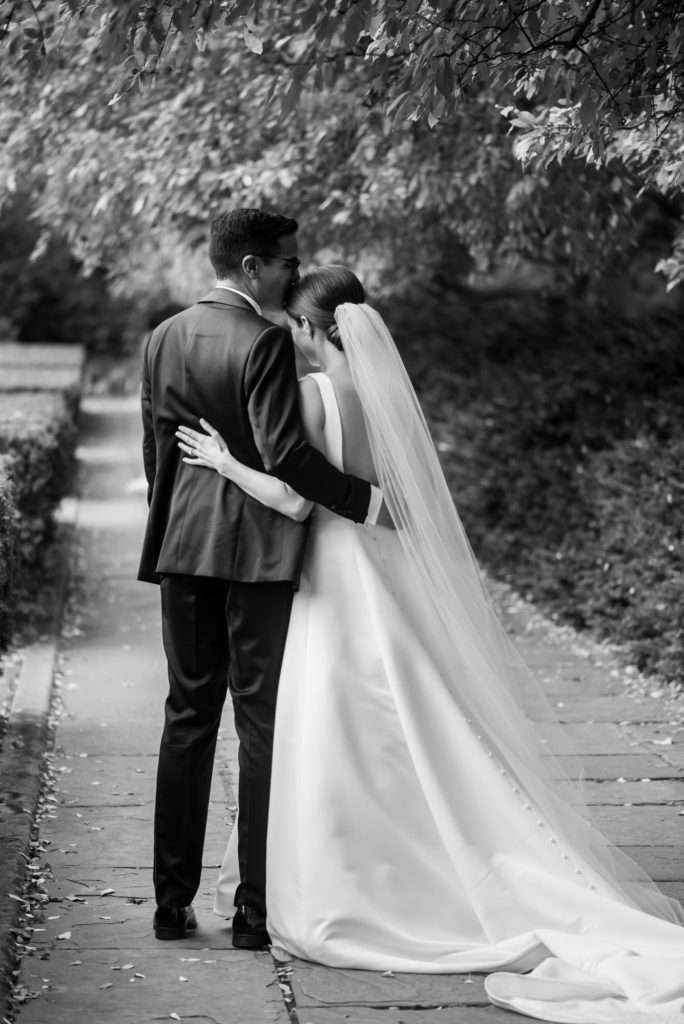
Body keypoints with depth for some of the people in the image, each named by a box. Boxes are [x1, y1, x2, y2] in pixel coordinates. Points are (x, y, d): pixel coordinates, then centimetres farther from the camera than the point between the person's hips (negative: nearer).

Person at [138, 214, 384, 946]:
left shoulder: (163, 339, 9)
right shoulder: (264, 343, -13)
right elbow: (284, 455, -20)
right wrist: (367, 500, -13)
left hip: (182, 548, 7)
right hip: (256, 552, -6)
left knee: (188, 719, 12)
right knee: (263, 723, 1)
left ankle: (173, 902, 15)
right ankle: (256, 909, 4)